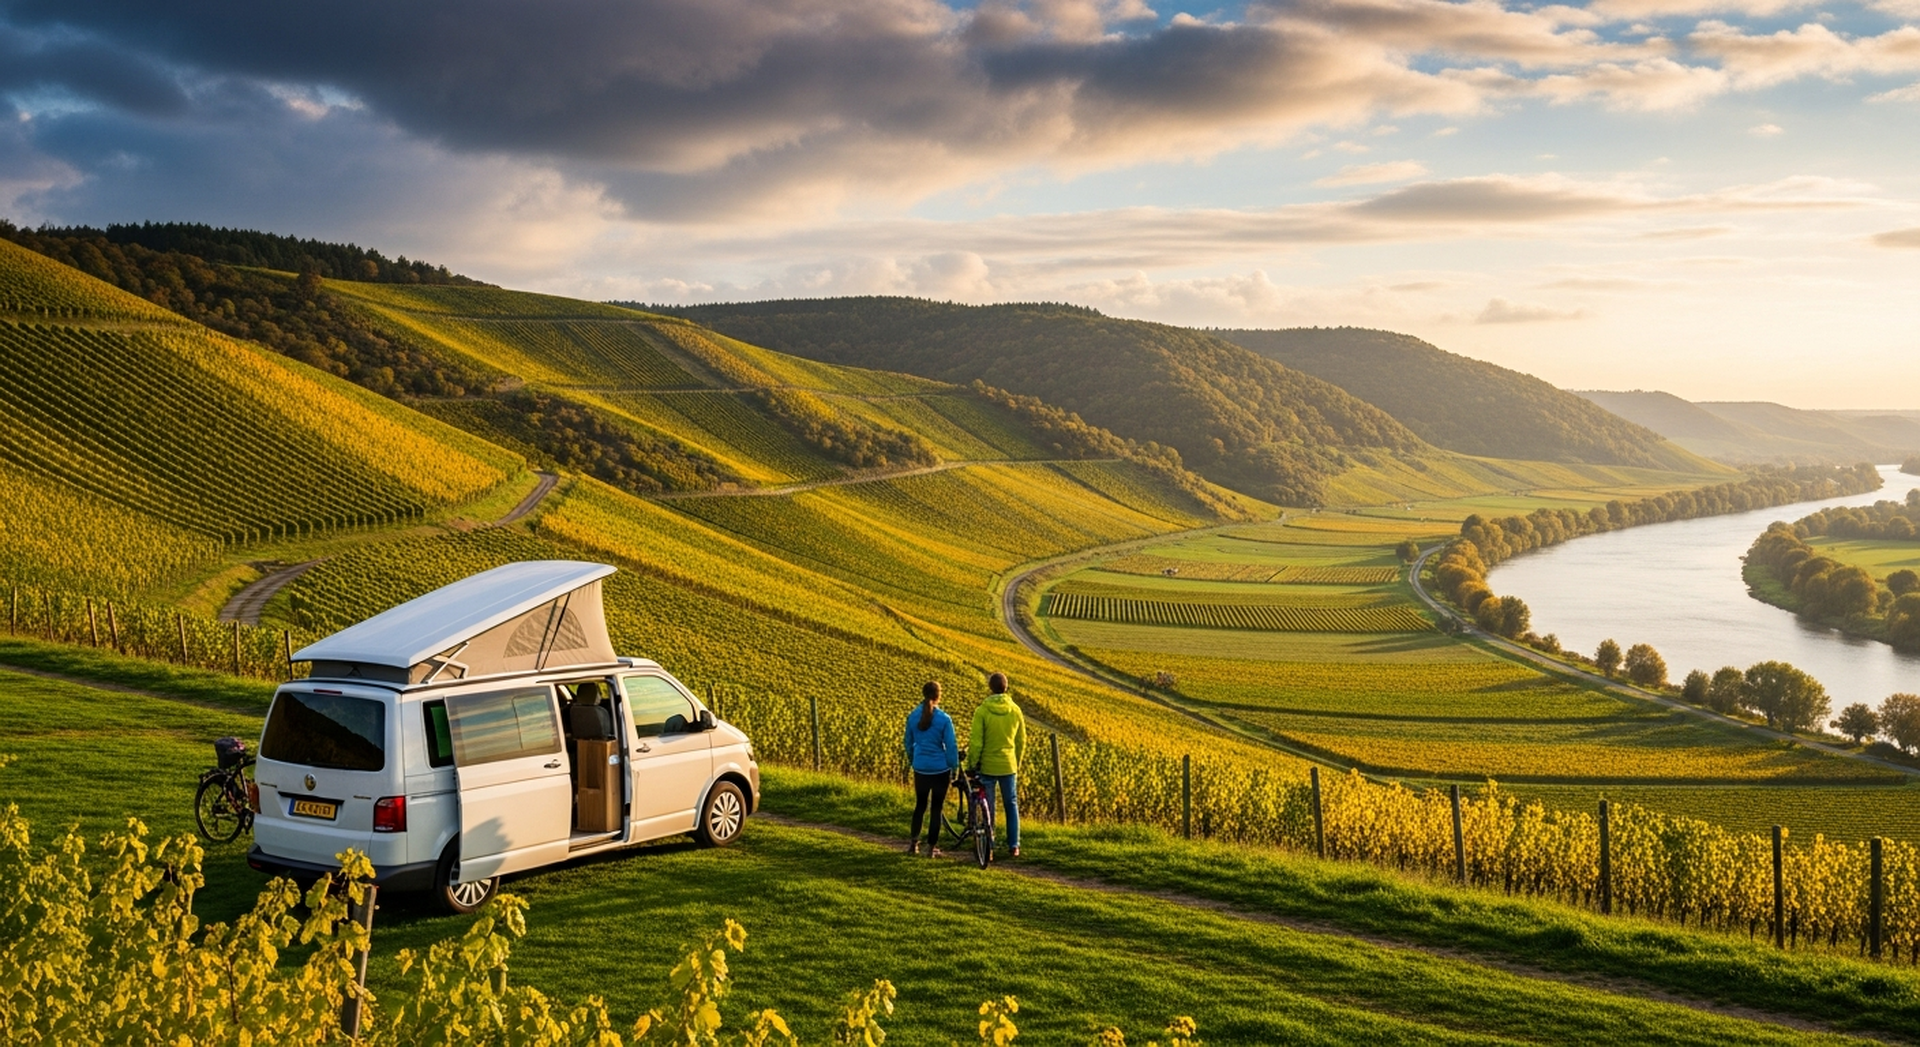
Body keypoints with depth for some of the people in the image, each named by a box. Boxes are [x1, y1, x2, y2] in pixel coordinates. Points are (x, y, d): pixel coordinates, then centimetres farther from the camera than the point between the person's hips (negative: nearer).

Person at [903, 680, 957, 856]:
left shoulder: (913, 717, -3)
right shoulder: (944, 719, -14)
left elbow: (908, 742, 9)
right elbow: (951, 746, -11)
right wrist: (954, 768, 1)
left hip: (920, 768, 3)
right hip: (940, 768, -3)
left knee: (920, 805, 19)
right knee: (936, 808, 7)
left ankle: (913, 842, 15)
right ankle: (931, 848, 10)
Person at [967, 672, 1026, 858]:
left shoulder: (982, 711, -14)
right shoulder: (1015, 710, -3)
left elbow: (976, 743, -14)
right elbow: (1021, 741, 6)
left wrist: (971, 765, -2)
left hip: (987, 766, -3)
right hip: (1009, 766, 3)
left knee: (987, 808, 7)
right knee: (1011, 805, 15)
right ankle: (1014, 846, 14)